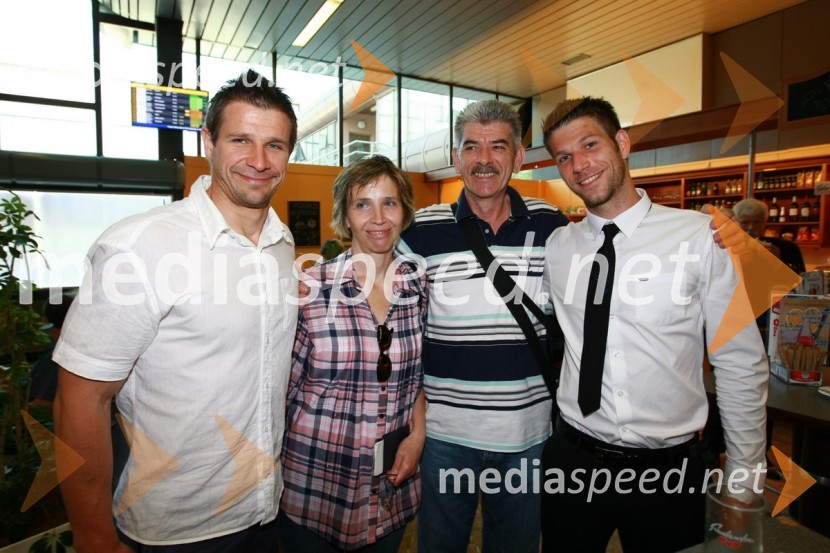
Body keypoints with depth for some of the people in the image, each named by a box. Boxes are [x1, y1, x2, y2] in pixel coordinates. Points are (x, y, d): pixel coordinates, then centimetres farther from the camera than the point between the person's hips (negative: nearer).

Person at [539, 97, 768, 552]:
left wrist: (743, 487, -1)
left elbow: (742, 367, -5)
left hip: (670, 468, -2)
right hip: (571, 460, 2)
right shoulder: (555, 248, -2)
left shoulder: (700, 237, -10)